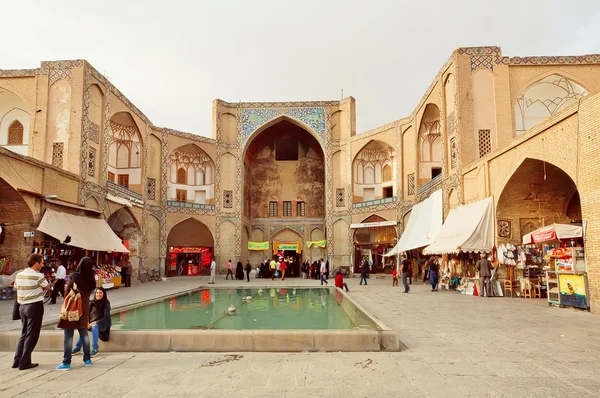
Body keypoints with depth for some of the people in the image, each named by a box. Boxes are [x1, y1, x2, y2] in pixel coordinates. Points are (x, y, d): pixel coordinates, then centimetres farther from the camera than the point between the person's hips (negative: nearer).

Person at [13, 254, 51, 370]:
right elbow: (47, 287, -2)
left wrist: (20, 303, 19)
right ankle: (24, 363, 4)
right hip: (35, 306, -7)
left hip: (22, 307, 7)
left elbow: (17, 291, 12)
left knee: (24, 334, 17)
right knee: (31, 335, 1)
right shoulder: (38, 276, -15)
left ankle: (17, 360, 19)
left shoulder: (19, 275, 7)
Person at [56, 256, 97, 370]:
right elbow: (88, 294, 1)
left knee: (68, 336, 2)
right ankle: (87, 359, 20)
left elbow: (66, 293, -6)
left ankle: (66, 362, 2)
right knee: (84, 334, 15)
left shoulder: (74, 276, -14)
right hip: (84, 309, 4)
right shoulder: (91, 279, -5)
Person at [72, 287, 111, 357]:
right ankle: (77, 348, -14)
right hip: (91, 323, 4)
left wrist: (94, 323, -22)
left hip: (103, 324, -4)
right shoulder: (92, 302, 3)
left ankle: (95, 349, -31)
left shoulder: (106, 303, -8)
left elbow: (106, 318, -13)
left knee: (94, 327, -35)